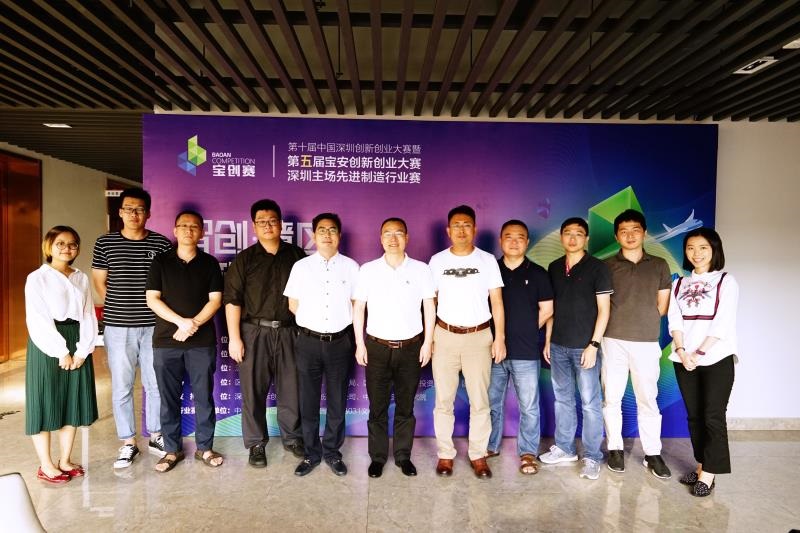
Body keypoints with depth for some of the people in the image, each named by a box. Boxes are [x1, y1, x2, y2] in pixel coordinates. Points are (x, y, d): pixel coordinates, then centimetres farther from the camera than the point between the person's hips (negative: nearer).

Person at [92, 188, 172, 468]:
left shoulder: (162, 244, 1)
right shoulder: (105, 243, 3)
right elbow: (99, 281, 11)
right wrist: (117, 307, 6)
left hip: (154, 326, 0)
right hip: (118, 327, 0)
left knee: (155, 384, 9)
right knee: (121, 387, 7)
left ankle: (155, 437, 26)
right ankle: (128, 443, 21)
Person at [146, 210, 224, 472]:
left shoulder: (209, 263, 6)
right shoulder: (161, 262, 6)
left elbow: (215, 300, 0)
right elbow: (152, 299, -1)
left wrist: (194, 324, -14)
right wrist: (182, 322, -13)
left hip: (202, 342, 0)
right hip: (166, 341, 0)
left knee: (204, 396, 5)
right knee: (169, 398, 7)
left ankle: (204, 447, 19)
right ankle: (172, 449, 21)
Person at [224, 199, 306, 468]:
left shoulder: (296, 255, 6)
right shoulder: (245, 259, 2)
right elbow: (232, 299, -2)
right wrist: (234, 338, -8)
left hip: (288, 332, 1)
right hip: (254, 332, -1)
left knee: (291, 388, 9)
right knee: (253, 391, 6)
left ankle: (292, 438, 28)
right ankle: (256, 444, 22)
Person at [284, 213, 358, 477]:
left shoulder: (351, 267, -1)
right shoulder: (301, 267, 0)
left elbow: (356, 304, 7)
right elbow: (293, 305, 7)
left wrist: (339, 321, 2)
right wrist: (313, 321, 5)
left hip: (340, 342, 0)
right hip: (308, 341, 0)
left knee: (337, 401, 11)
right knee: (309, 401, 10)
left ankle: (332, 452, 29)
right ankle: (311, 453, 27)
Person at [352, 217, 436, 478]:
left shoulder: (421, 269, -1)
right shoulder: (368, 270, 0)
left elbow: (429, 307, 3)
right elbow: (358, 308, 3)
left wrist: (427, 342, 0)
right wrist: (360, 344, 0)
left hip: (411, 347, 0)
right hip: (377, 347, 0)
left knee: (405, 406, 12)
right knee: (377, 406, 9)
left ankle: (403, 456, 27)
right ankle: (377, 457, 24)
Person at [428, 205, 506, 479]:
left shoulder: (487, 260, 1)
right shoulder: (437, 261, 2)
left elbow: (497, 301, 2)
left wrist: (500, 337, -3)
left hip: (479, 336, 0)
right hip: (445, 336, 1)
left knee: (480, 400, 5)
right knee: (444, 400, 7)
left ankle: (478, 455, 20)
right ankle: (445, 454, 21)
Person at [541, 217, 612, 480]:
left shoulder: (597, 268, -5)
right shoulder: (554, 268, 9)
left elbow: (603, 309, -7)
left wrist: (594, 344, -13)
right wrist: (548, 340, 10)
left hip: (584, 346, -5)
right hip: (558, 346, 5)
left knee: (590, 403, 2)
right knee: (562, 399, 14)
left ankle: (592, 457, 15)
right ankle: (564, 448, 28)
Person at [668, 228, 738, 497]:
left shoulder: (726, 281, -1)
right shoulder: (680, 283, 12)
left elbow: (723, 322, -10)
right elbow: (674, 319, 3)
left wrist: (700, 352, -15)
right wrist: (681, 351, -11)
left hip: (716, 358, -4)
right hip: (684, 359, 4)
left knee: (713, 416, -3)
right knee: (694, 415, 9)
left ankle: (708, 473, 5)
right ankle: (701, 465, 20)